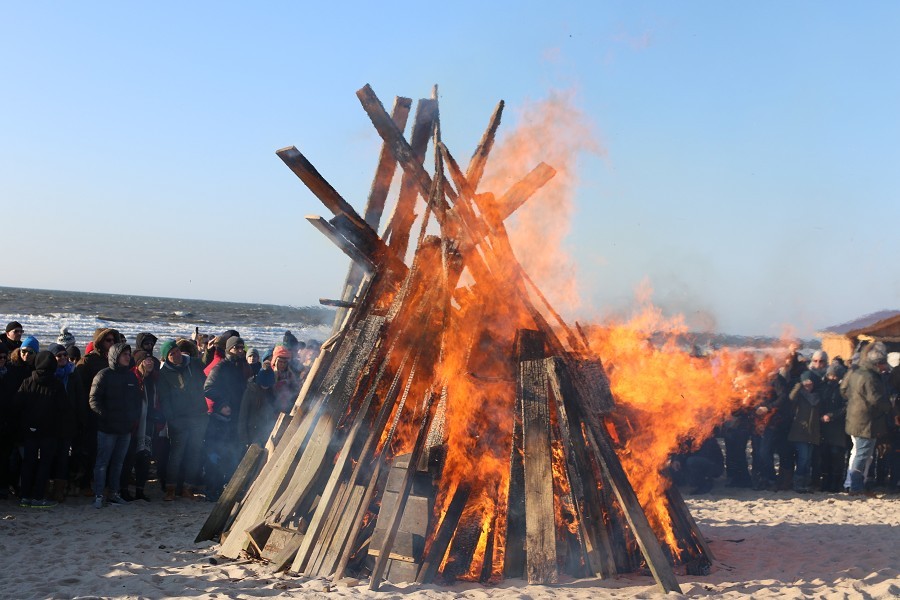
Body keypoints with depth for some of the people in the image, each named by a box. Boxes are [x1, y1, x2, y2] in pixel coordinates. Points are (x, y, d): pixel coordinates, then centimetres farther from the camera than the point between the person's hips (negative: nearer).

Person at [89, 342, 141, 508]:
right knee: (102, 463, -4)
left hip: (126, 428, 6)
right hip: (107, 429, -6)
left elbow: (137, 399, 20)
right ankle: (98, 496, 0)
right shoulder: (104, 375, -6)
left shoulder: (131, 376, 13)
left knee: (118, 463, 12)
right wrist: (104, 416, -17)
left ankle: (114, 493, 19)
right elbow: (94, 400, -10)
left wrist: (134, 417, 7)